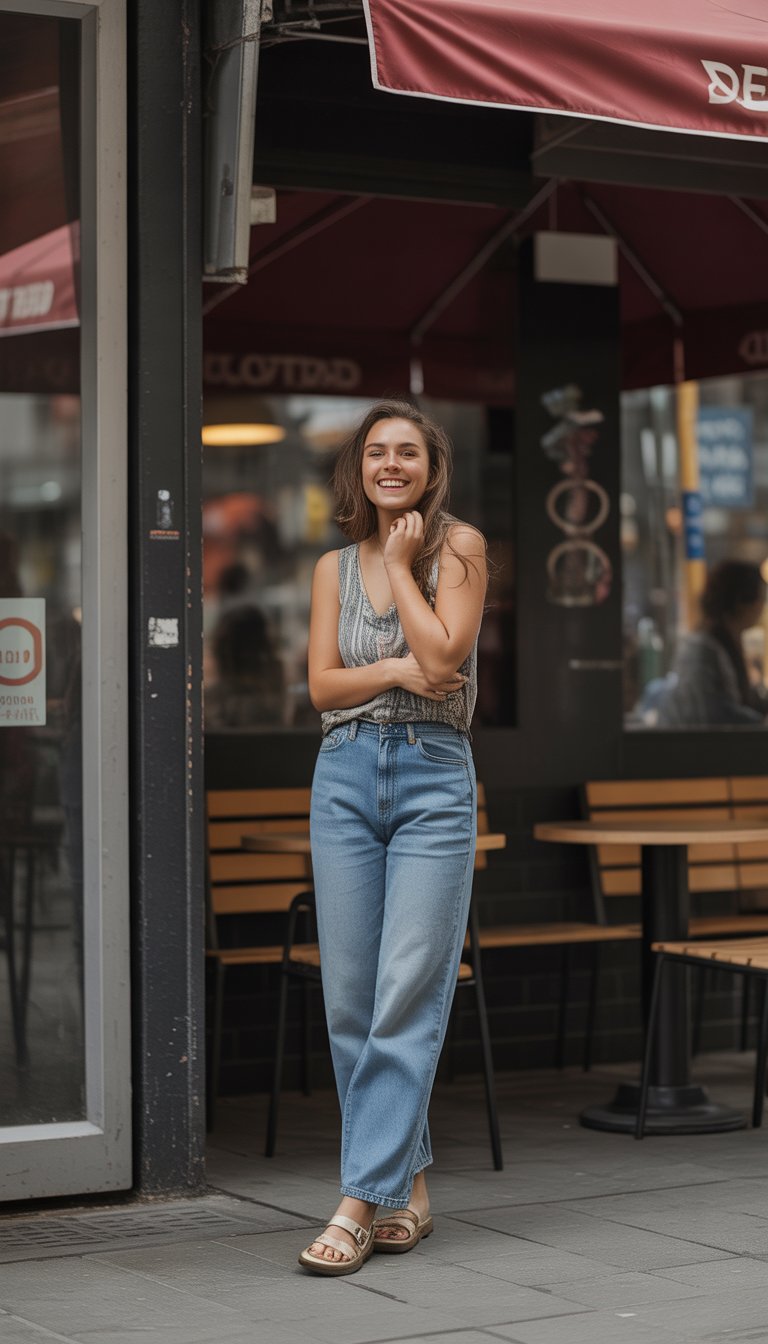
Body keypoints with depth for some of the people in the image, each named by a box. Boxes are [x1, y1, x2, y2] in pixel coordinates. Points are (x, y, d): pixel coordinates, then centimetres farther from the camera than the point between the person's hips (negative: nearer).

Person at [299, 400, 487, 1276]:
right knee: (350, 999, 2)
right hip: (346, 777, 4)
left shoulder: (458, 547, 3)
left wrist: (399, 562, -2)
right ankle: (408, 1188, 15)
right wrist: (395, 671, -10)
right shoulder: (334, 567, 14)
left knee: (408, 996, -9)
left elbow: (443, 655, -9)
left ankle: (359, 1203, -9)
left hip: (433, 778, -4)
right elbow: (322, 683, 6)